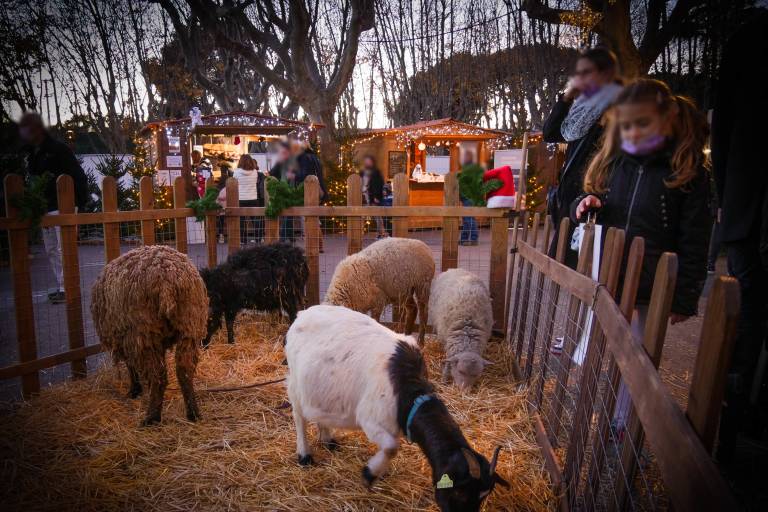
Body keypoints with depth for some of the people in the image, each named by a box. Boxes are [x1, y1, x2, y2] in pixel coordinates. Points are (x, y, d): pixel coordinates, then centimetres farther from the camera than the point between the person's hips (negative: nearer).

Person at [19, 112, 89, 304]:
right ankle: (61, 287, 20)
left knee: (62, 249, -7)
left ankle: (66, 288, -1)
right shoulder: (33, 154, 13)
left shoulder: (58, 149, -11)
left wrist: (79, 203, -16)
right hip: (46, 209, 9)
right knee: (51, 250, 12)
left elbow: (79, 176, -13)